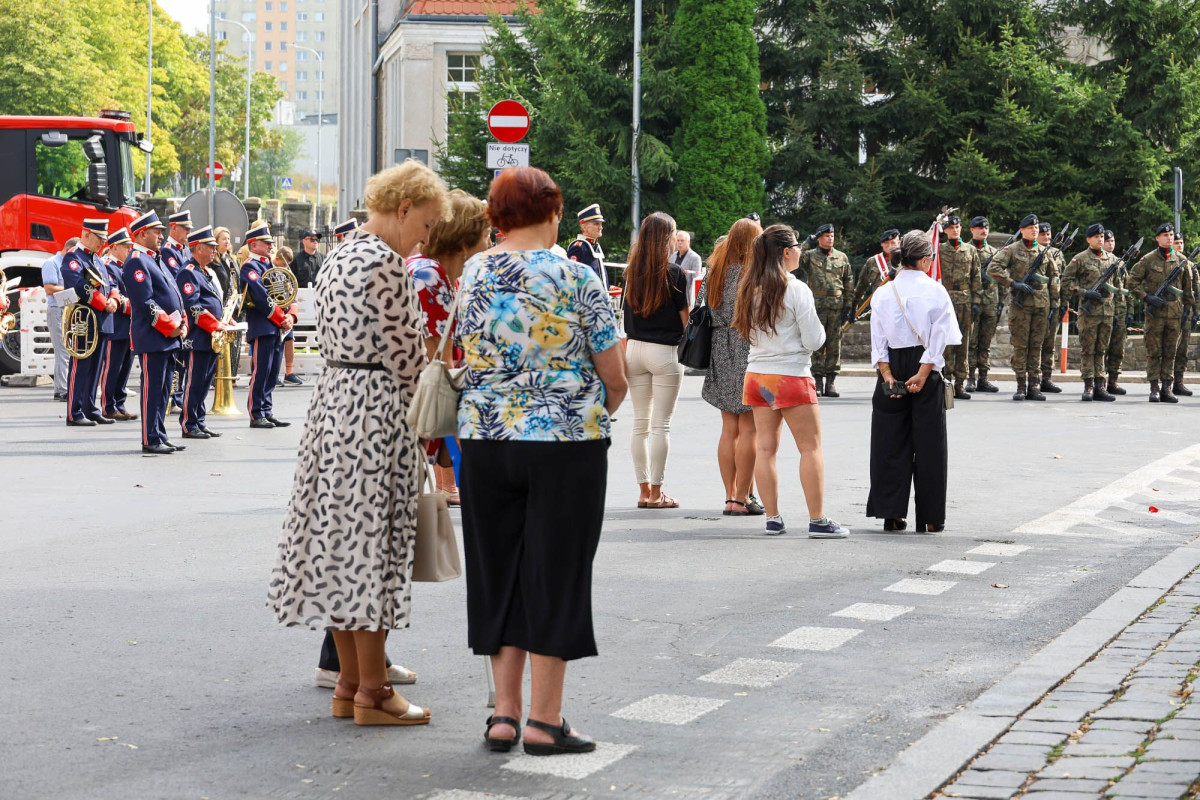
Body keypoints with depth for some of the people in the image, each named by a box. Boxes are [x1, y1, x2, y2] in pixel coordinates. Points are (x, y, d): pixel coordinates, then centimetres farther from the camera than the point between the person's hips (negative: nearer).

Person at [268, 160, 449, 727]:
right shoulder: (384, 262, -15)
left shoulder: (336, 257, 14)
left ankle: (349, 682, 17)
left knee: (341, 532, 11)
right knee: (374, 537, -4)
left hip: (331, 398, 10)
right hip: (377, 408, -10)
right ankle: (372, 693, 0)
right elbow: (404, 350, -13)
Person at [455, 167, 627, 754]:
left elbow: (465, 357, 11)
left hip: (485, 440, 4)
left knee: (498, 572, 12)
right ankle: (544, 721, 5)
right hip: (567, 441, -3)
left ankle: (504, 712, 13)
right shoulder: (578, 279, -7)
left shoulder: (471, 275, 3)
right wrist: (594, 417, 15)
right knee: (554, 573, 3)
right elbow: (615, 380, -4)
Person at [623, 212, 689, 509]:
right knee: (661, 425, -1)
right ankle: (656, 492, -1)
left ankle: (644, 490, 12)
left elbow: (624, 313, 8)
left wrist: (623, 353, 15)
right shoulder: (674, 273, -9)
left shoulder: (632, 272, 5)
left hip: (635, 349, 5)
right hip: (665, 351, -5)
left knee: (640, 423, 9)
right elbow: (685, 318, -6)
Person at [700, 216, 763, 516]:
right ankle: (742, 499, -2)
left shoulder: (714, 271, 10)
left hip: (721, 354, 7)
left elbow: (703, 308, 13)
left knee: (729, 429, 11)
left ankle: (730, 496, 13)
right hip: (747, 354, -7)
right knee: (748, 429, -2)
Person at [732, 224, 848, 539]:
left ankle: (772, 518, 8)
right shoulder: (796, 289, -12)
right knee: (811, 448, 0)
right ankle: (818, 521, -2)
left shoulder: (750, 288, 6)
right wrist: (817, 327, 9)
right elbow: (814, 340, -11)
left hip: (756, 374, 6)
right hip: (791, 375, -6)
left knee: (766, 448, 7)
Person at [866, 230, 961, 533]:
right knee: (928, 445, 3)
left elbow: (877, 341, -2)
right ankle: (929, 518, 5)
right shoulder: (936, 292, -5)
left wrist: (888, 376, -5)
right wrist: (922, 374, -11)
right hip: (926, 370, -2)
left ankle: (892, 514, 6)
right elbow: (939, 340, -11)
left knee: (890, 444, 7)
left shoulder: (883, 293, 2)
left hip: (892, 369, 2)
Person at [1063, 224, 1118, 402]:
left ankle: (1099, 386, 8)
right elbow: (1067, 281, -3)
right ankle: (1088, 386, -1)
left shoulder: (1112, 259, 13)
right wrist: (1085, 292, -13)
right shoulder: (1080, 259, -1)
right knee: (1087, 350, -3)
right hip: (1088, 311, -4)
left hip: (1107, 310, 4)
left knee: (1101, 350, 7)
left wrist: (1111, 289, 6)